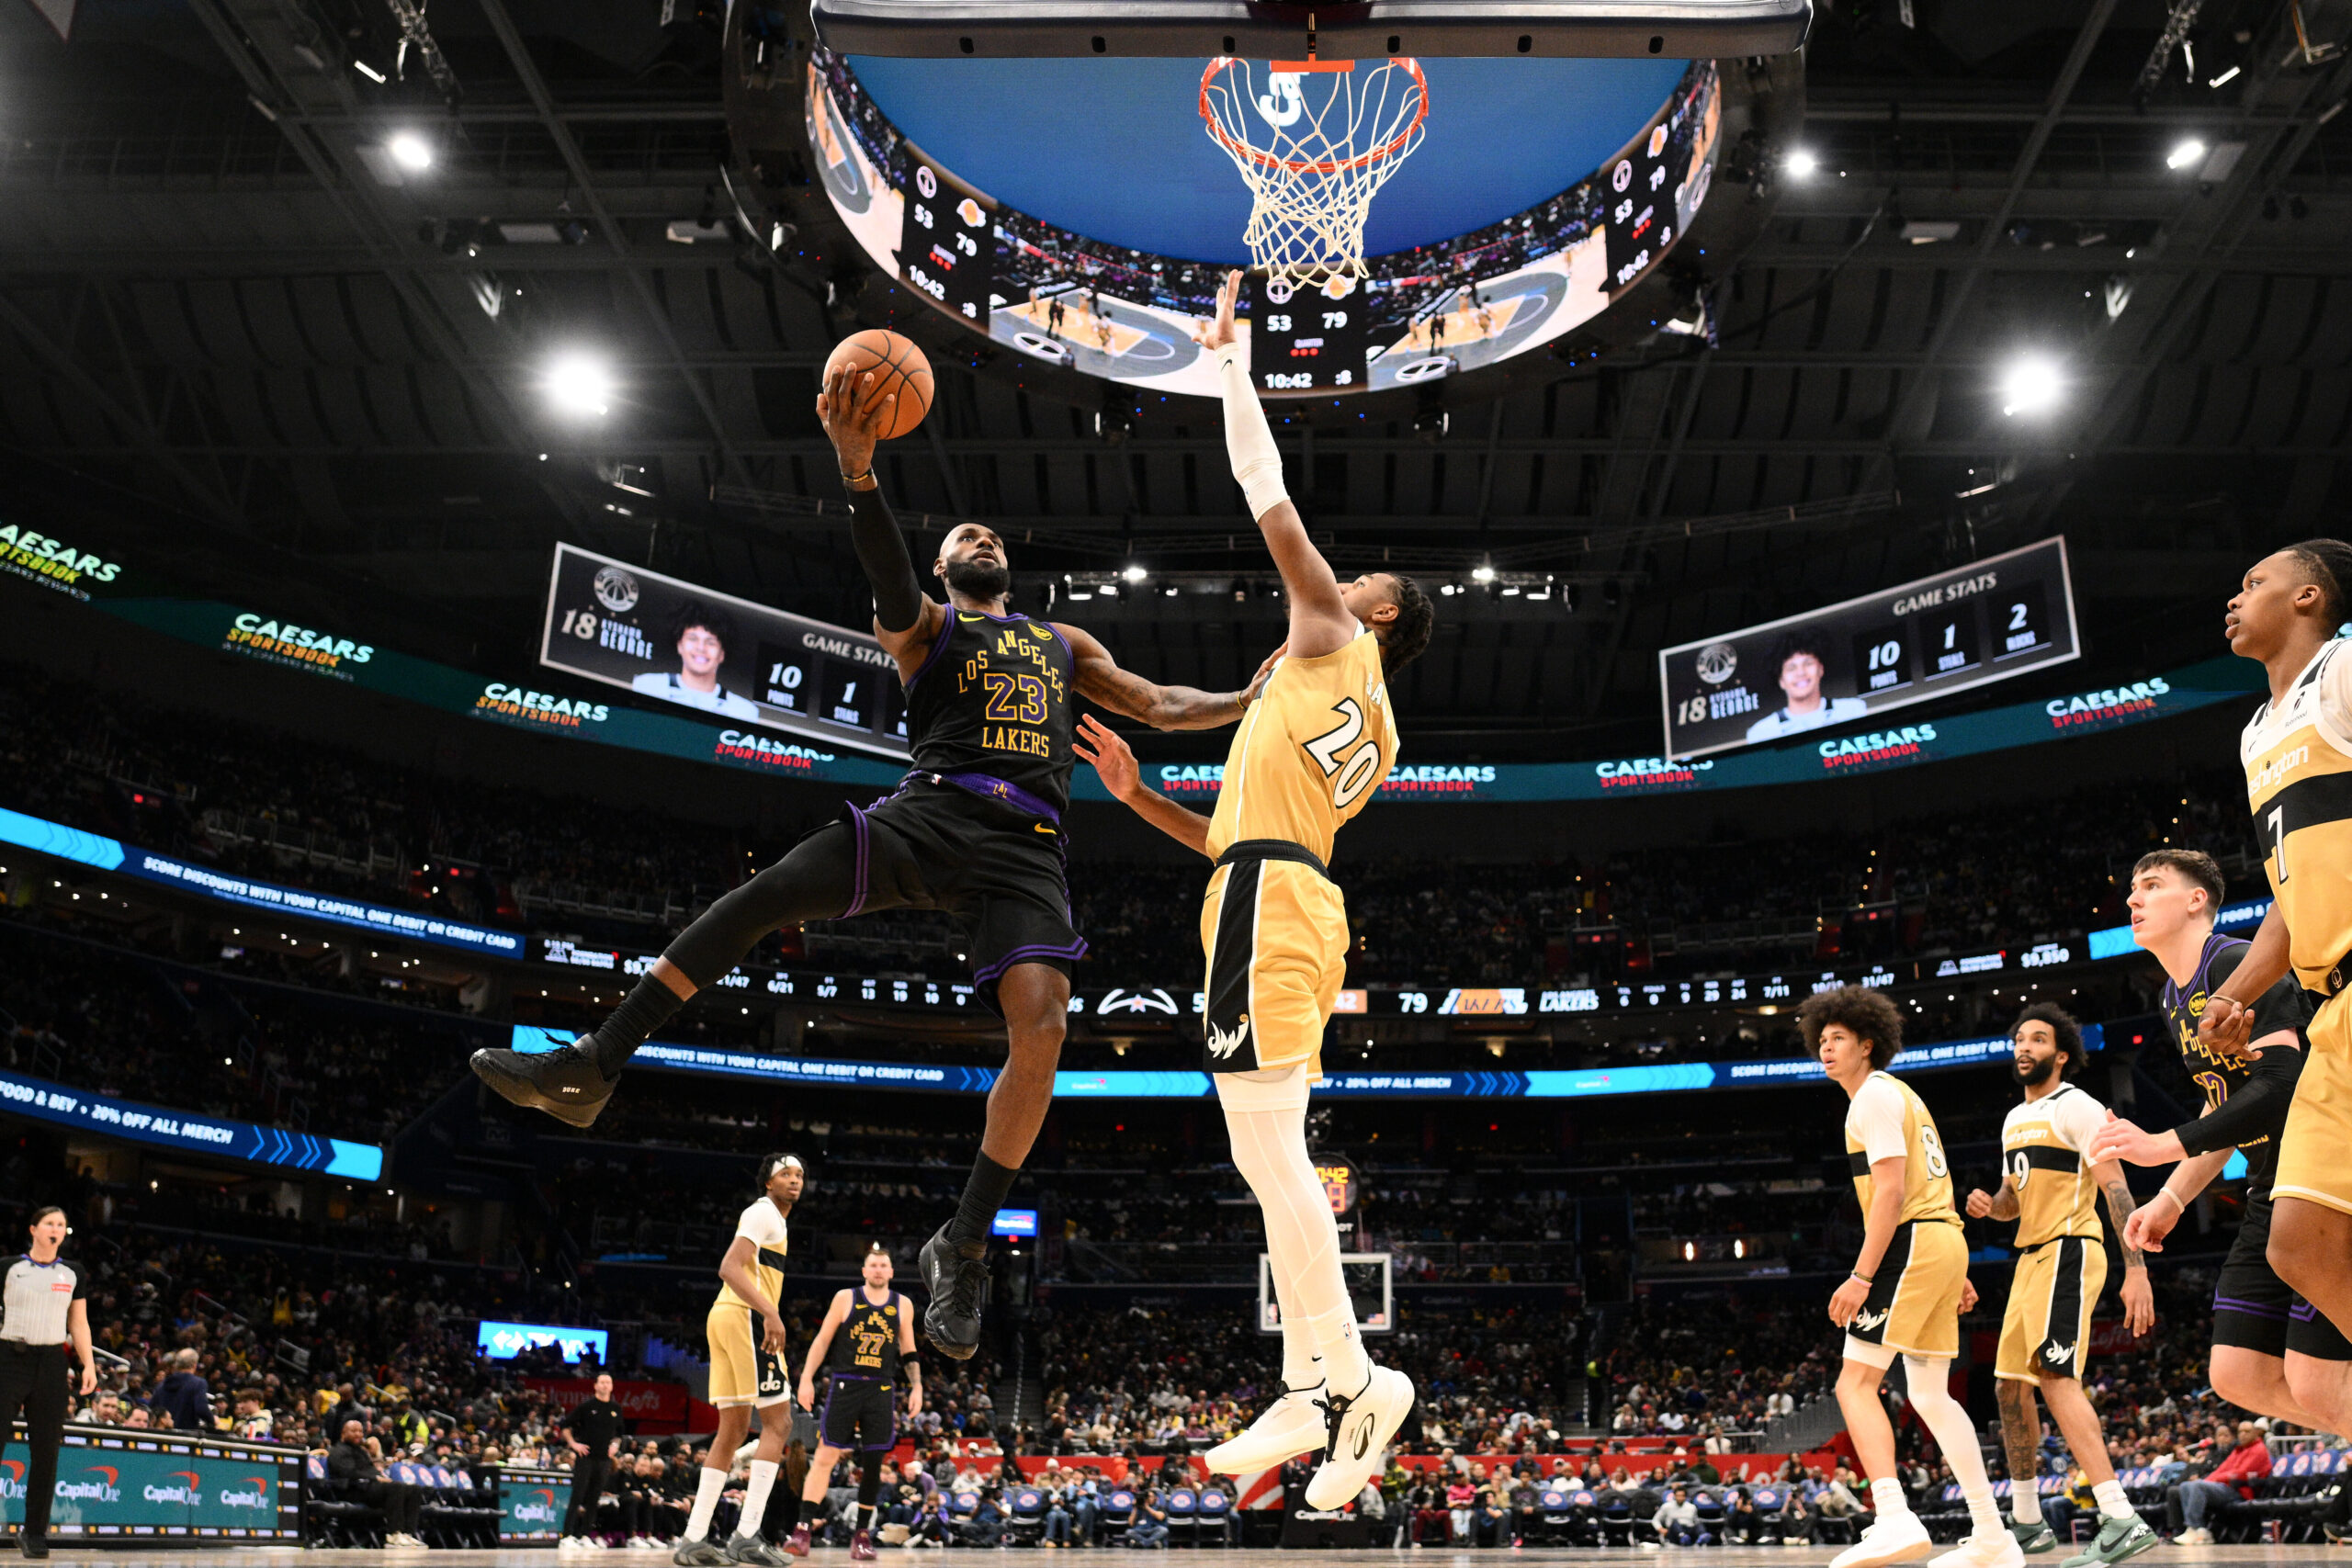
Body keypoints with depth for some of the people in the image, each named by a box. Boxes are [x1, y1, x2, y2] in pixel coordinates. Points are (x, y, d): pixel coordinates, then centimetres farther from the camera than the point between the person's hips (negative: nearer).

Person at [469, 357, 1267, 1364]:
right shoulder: (924, 625, 18)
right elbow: (889, 579, -6)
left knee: (1041, 1028, -21)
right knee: (760, 896, -22)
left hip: (1025, 848, 2)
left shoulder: (1065, 644, 32)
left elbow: (1159, 705, 32)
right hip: (931, 814, -2)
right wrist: (857, 470, -24)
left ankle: (964, 1245, -8)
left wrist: (1252, 699, 17)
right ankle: (590, 1070, -15)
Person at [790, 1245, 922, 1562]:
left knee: (873, 1463, 0)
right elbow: (822, 1340, 2)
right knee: (825, 1456, -8)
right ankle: (802, 1530, -6)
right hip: (845, 1385, -2)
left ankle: (862, 1535, 10)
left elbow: (909, 1353, 14)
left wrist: (917, 1387, 5)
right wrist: (806, 1378, -5)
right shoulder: (845, 1298, 2)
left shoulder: (902, 1305, 8)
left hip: (881, 1390, 2)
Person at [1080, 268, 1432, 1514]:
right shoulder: (1376, 736, 27)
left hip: (1266, 898, -10)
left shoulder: (1329, 640, 5)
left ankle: (1353, 1378, -14)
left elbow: (1267, 491, 7)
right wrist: (1138, 797, 28)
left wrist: (1230, 359, 16)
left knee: (1269, 1152, -13)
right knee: (1275, 1158, 8)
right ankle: (1306, 1394, 8)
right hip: (1292, 896, 10)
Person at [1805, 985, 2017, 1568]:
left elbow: (1891, 1192, -17)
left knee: (1855, 1384, -13)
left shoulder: (1874, 1095, -7)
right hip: (1944, 1241, 10)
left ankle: (1894, 1519, -26)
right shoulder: (1899, 1095, 24)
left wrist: (1861, 1276, -20)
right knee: (1931, 1395, 13)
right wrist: (1954, 1274, 25)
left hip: (1911, 1244, -10)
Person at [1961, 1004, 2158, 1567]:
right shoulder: (2014, 1120, 19)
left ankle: (2121, 1520, -27)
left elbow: (2117, 1189, -16)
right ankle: (2027, 1523, 20)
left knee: (2055, 1374, -22)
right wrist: (1988, 1205, 2)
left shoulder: (2076, 1108, -8)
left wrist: (2136, 1269, -25)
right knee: (2010, 1384, 10)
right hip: (2031, 1257, 10)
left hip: (2068, 1251, -10)